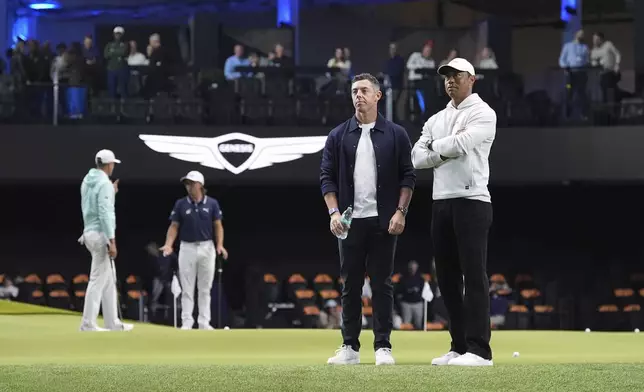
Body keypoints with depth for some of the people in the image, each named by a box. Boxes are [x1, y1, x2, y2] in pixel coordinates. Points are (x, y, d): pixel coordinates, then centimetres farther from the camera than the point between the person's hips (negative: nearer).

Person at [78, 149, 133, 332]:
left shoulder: (87, 181, 13)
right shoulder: (104, 183, -15)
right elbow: (105, 213, -21)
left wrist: (112, 193, 23)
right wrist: (112, 241, -22)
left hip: (90, 232, 9)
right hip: (100, 234, -9)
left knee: (108, 279, 14)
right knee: (98, 280, -6)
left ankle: (112, 322, 17)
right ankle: (88, 324, -6)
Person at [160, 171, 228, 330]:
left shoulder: (212, 203, -1)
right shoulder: (180, 204, 0)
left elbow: (218, 226, 1)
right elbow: (174, 226, 1)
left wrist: (219, 245, -13)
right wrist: (168, 245, -14)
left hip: (207, 248, 0)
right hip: (187, 248, 0)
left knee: (205, 288, 5)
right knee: (187, 289, 0)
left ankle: (204, 322, 9)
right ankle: (186, 322, 3)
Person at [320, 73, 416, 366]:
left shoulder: (395, 134, 3)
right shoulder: (338, 136, 7)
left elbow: (408, 176, 2)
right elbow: (327, 177, 5)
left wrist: (400, 212, -8)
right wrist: (334, 212, -7)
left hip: (383, 221, -1)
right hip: (350, 221, 2)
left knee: (382, 284, 0)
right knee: (350, 284, 4)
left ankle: (383, 347, 3)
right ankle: (350, 347, 8)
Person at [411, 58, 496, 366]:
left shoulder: (482, 114, -2)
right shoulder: (436, 120, 18)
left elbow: (460, 144, -18)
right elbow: (417, 158, 7)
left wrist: (435, 146, 1)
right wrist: (447, 150, -7)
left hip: (471, 201, -7)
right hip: (441, 203, 7)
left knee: (474, 276, -10)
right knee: (447, 277, 7)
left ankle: (479, 350, -13)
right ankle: (459, 347, 12)